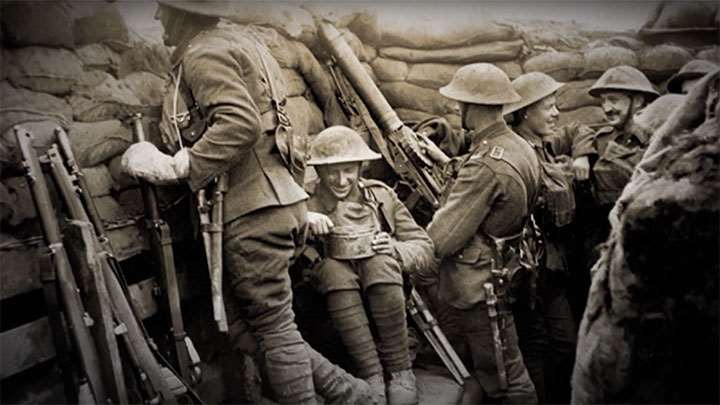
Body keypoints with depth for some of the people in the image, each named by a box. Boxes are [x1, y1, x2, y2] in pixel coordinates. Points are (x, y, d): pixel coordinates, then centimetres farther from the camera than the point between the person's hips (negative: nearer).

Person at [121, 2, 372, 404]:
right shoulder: (234, 43, 23)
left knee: (274, 326, -2)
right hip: (267, 202, 10)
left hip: (255, 210, -10)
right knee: (238, 326, 13)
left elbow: (241, 125, -23)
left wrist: (174, 166, -16)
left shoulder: (205, 55, -6)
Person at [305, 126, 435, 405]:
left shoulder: (382, 195, 7)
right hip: (335, 298, 0)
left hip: (386, 295, 1)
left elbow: (425, 249, 4)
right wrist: (301, 218, -29)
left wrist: (395, 250, -16)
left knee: (381, 263, -28)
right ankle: (371, 375, -21)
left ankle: (400, 371, -14)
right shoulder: (308, 202, 2)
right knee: (332, 268, -29)